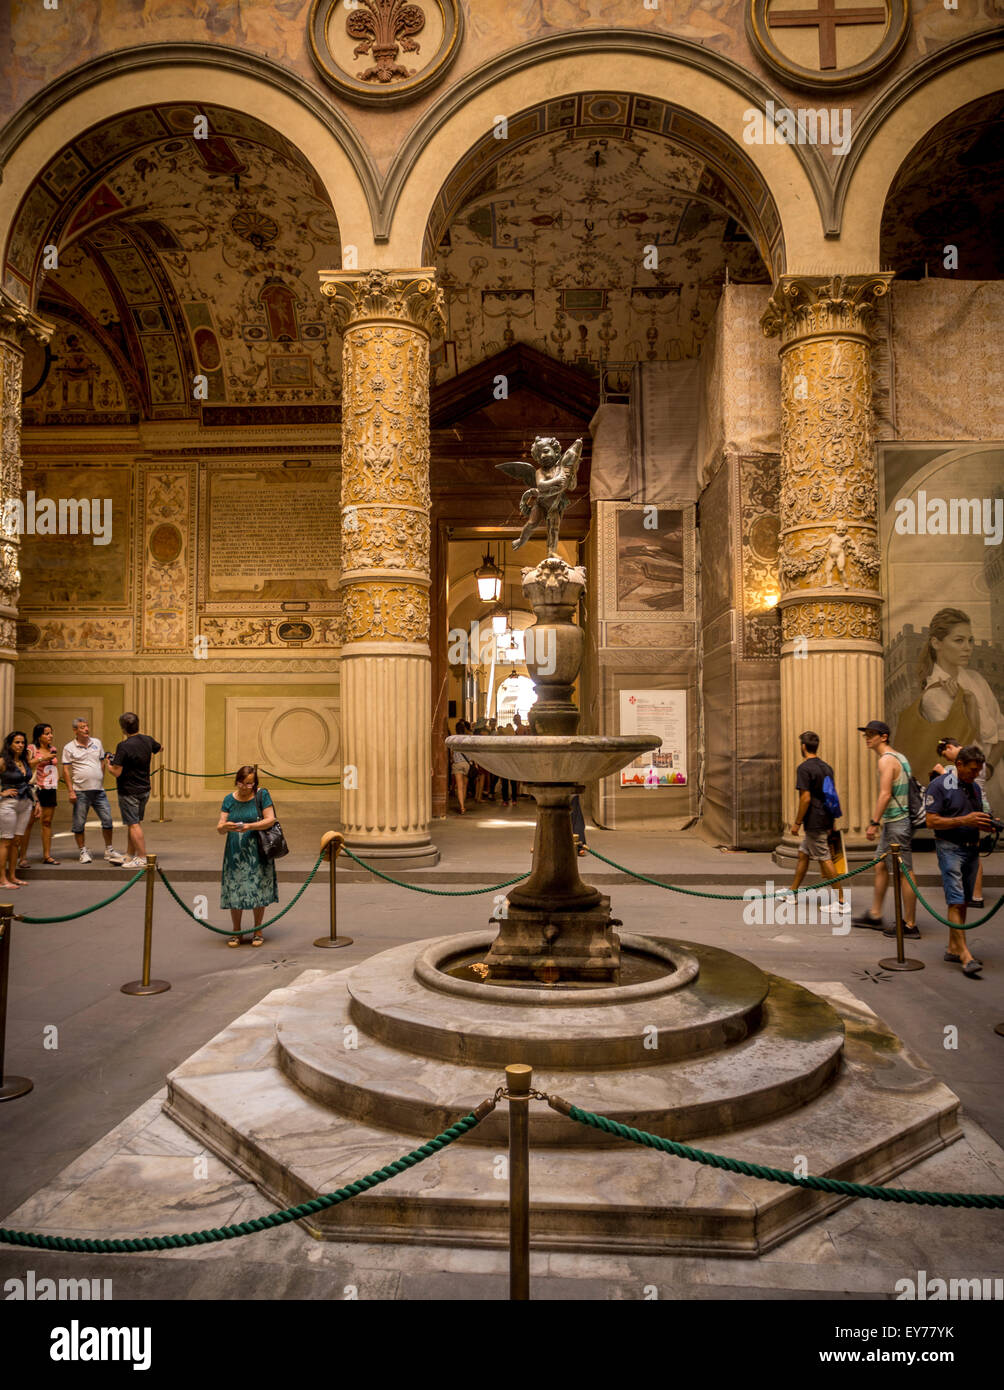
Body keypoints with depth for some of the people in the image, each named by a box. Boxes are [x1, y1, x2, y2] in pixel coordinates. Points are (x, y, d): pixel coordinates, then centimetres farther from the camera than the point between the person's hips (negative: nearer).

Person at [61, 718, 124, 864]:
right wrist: (71, 791, -9)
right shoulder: (69, 747, -1)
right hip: (81, 791, -3)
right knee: (79, 823, 3)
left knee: (107, 820, 2)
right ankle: (83, 851, 17)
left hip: (98, 790, 3)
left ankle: (109, 850, 14)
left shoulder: (97, 743, 12)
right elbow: (66, 771, -3)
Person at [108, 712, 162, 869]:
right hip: (145, 790, 7)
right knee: (135, 823, 17)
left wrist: (109, 765, -1)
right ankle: (131, 856, 24)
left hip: (128, 791, -7)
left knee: (133, 825, -2)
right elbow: (159, 748, 23)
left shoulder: (124, 746, -21)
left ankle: (142, 858, -1)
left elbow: (116, 772, -22)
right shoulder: (147, 740, 0)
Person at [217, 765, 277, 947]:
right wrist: (224, 826, -23)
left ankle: (258, 931, 14)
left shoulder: (262, 795, -1)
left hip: (257, 852, -2)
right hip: (235, 852, 2)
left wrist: (251, 826, -23)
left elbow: (270, 819, -8)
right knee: (234, 891, 1)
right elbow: (219, 828, 1)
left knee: (258, 891, 0)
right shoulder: (229, 799, 5)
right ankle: (236, 932, 15)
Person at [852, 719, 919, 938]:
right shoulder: (897, 757, 17)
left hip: (897, 823, -11)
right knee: (880, 866, 15)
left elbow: (885, 794, -23)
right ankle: (875, 916, 23)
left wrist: (874, 823, -21)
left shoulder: (887, 760, -15)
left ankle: (910, 925, 0)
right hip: (893, 822, 11)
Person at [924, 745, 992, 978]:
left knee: (963, 902, 10)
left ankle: (953, 949, 18)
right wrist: (964, 820, -22)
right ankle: (965, 956, -13)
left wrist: (987, 824, -1)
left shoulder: (974, 787, 13)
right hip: (950, 849, -7)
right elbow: (931, 821, -14)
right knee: (956, 901, -10)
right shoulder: (939, 785, -10)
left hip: (972, 849, 7)